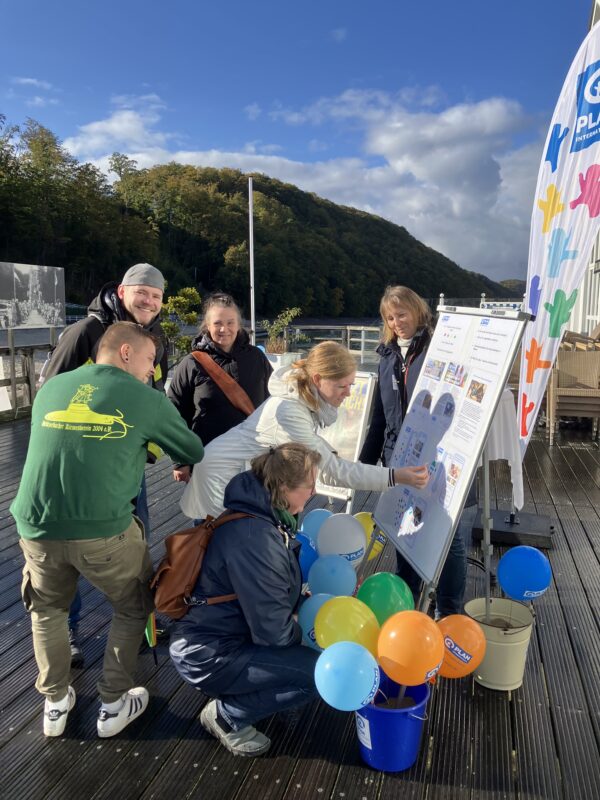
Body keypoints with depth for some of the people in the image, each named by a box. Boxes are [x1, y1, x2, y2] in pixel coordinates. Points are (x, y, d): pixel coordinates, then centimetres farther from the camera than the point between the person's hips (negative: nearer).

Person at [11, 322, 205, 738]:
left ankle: (55, 704, 39)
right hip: (103, 529, -4)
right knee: (133, 607, 23)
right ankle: (113, 705, 30)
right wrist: (182, 467, 35)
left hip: (37, 525, 4)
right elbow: (195, 452, 10)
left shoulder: (50, 388, 14)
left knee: (47, 609, 31)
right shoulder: (146, 399, 0)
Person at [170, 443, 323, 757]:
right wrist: (305, 634, -4)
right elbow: (273, 631, -24)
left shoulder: (262, 517, -1)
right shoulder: (256, 540, -30)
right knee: (320, 672, -15)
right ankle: (226, 715, 1)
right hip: (207, 657, -9)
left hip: (209, 633, 10)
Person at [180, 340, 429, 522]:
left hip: (250, 470, 9)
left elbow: (309, 442, 10)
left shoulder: (307, 395, -8)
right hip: (225, 474, -8)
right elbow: (331, 470, -32)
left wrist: (330, 453, -9)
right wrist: (394, 477, -33)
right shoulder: (289, 412, -35)